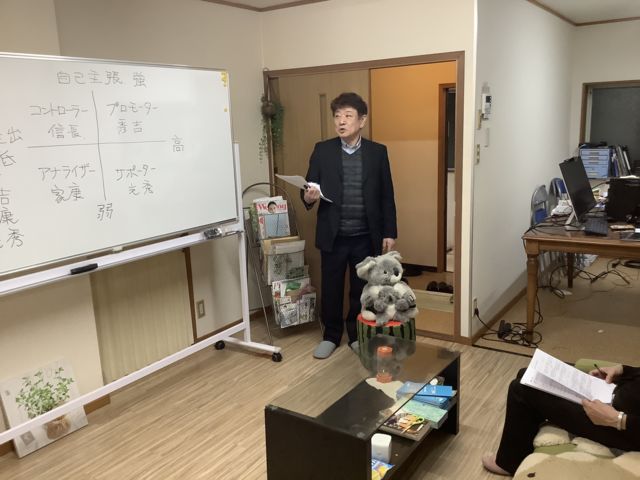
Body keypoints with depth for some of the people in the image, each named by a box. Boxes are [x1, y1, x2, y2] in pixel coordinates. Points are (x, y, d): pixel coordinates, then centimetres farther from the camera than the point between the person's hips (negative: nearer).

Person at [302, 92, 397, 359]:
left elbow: (386, 196, 3)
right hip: (333, 236, 0)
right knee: (330, 289, 10)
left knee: (362, 289, 11)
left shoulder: (377, 152, 1)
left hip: (366, 237, 0)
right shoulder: (322, 150, 0)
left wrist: (390, 232, 0)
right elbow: (309, 189, 0)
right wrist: (309, 197, -23)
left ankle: (357, 335, 30)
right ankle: (331, 336, 29)